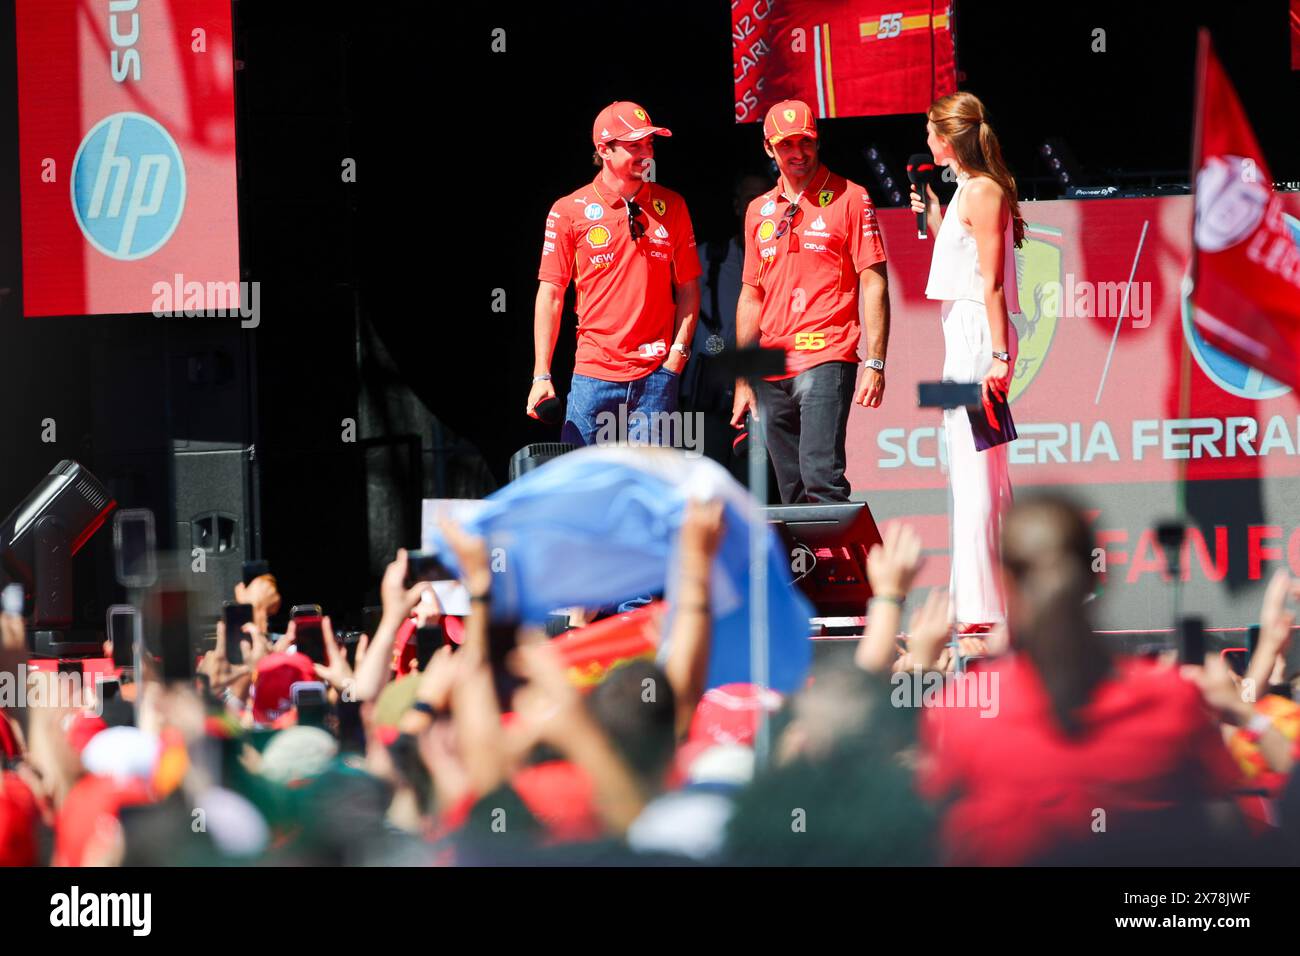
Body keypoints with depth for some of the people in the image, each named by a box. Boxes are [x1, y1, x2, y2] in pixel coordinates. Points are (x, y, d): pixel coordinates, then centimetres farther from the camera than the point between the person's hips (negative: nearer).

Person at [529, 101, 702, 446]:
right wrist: (541, 376, -4)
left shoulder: (671, 207, 8)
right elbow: (550, 294, 1)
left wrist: (679, 350, 0)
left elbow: (688, 287, 13)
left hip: (656, 375, 2)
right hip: (594, 373, -2)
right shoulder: (569, 211, 1)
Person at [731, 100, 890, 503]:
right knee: (792, 493, 6)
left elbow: (874, 284, -4)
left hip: (826, 361, -6)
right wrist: (742, 380, 16)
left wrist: (875, 363, -12)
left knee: (821, 475, -20)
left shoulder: (849, 198, 0)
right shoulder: (760, 211, 16)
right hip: (772, 373, 6)